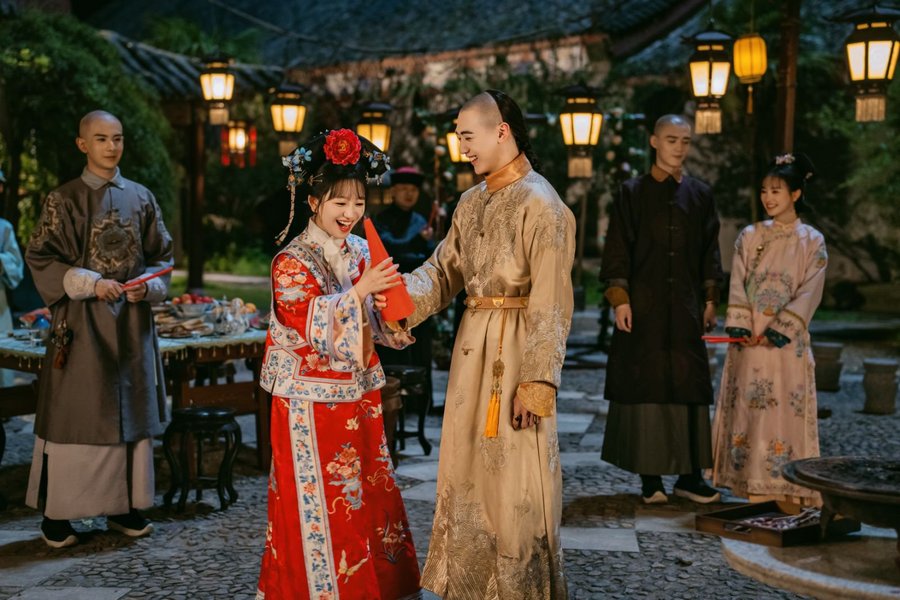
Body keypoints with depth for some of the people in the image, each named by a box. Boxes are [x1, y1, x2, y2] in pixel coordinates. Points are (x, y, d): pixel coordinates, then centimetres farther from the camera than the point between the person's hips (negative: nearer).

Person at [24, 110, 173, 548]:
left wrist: (146, 285, -9)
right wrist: (90, 282, -16)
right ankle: (56, 514, 9)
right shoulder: (63, 200, -2)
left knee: (130, 410, 7)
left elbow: (161, 256, 11)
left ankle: (124, 505, 19)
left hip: (131, 321, 4)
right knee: (72, 413, -1)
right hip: (80, 321, -3)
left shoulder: (140, 198, 8)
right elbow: (41, 259, -4)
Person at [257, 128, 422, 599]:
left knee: (369, 491, 11)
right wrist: (361, 290, -30)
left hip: (358, 393, 6)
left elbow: (374, 325, 11)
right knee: (319, 497, 1)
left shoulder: (361, 253, 6)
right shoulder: (292, 261, -11)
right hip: (311, 398, -6)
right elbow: (314, 325, -20)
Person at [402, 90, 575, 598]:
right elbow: (443, 270, 9)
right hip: (473, 346, 8)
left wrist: (537, 382, -20)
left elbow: (551, 305, -17)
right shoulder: (472, 202, 11)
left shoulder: (541, 204, -14)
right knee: (470, 473, 15)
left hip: (516, 350, -8)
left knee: (515, 482, 2)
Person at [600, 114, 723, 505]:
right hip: (644, 305, -3)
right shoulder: (633, 193, 1)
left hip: (686, 306, 3)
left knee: (689, 385, 2)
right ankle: (649, 476, 6)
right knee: (645, 384, -1)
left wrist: (710, 301, 7)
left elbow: (709, 252, 13)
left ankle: (689, 475, 9)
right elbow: (618, 251, -2)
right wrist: (620, 300, -10)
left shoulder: (700, 194, 10)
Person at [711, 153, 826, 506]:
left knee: (786, 410, -4)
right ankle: (753, 487, 7)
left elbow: (808, 293, -5)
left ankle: (787, 490, 2)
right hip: (748, 340, 2)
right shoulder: (749, 237, 9)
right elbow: (738, 287, 4)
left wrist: (774, 330, -14)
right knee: (748, 409, 1)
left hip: (787, 341, -2)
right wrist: (743, 328, -9)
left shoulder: (811, 242, 2)